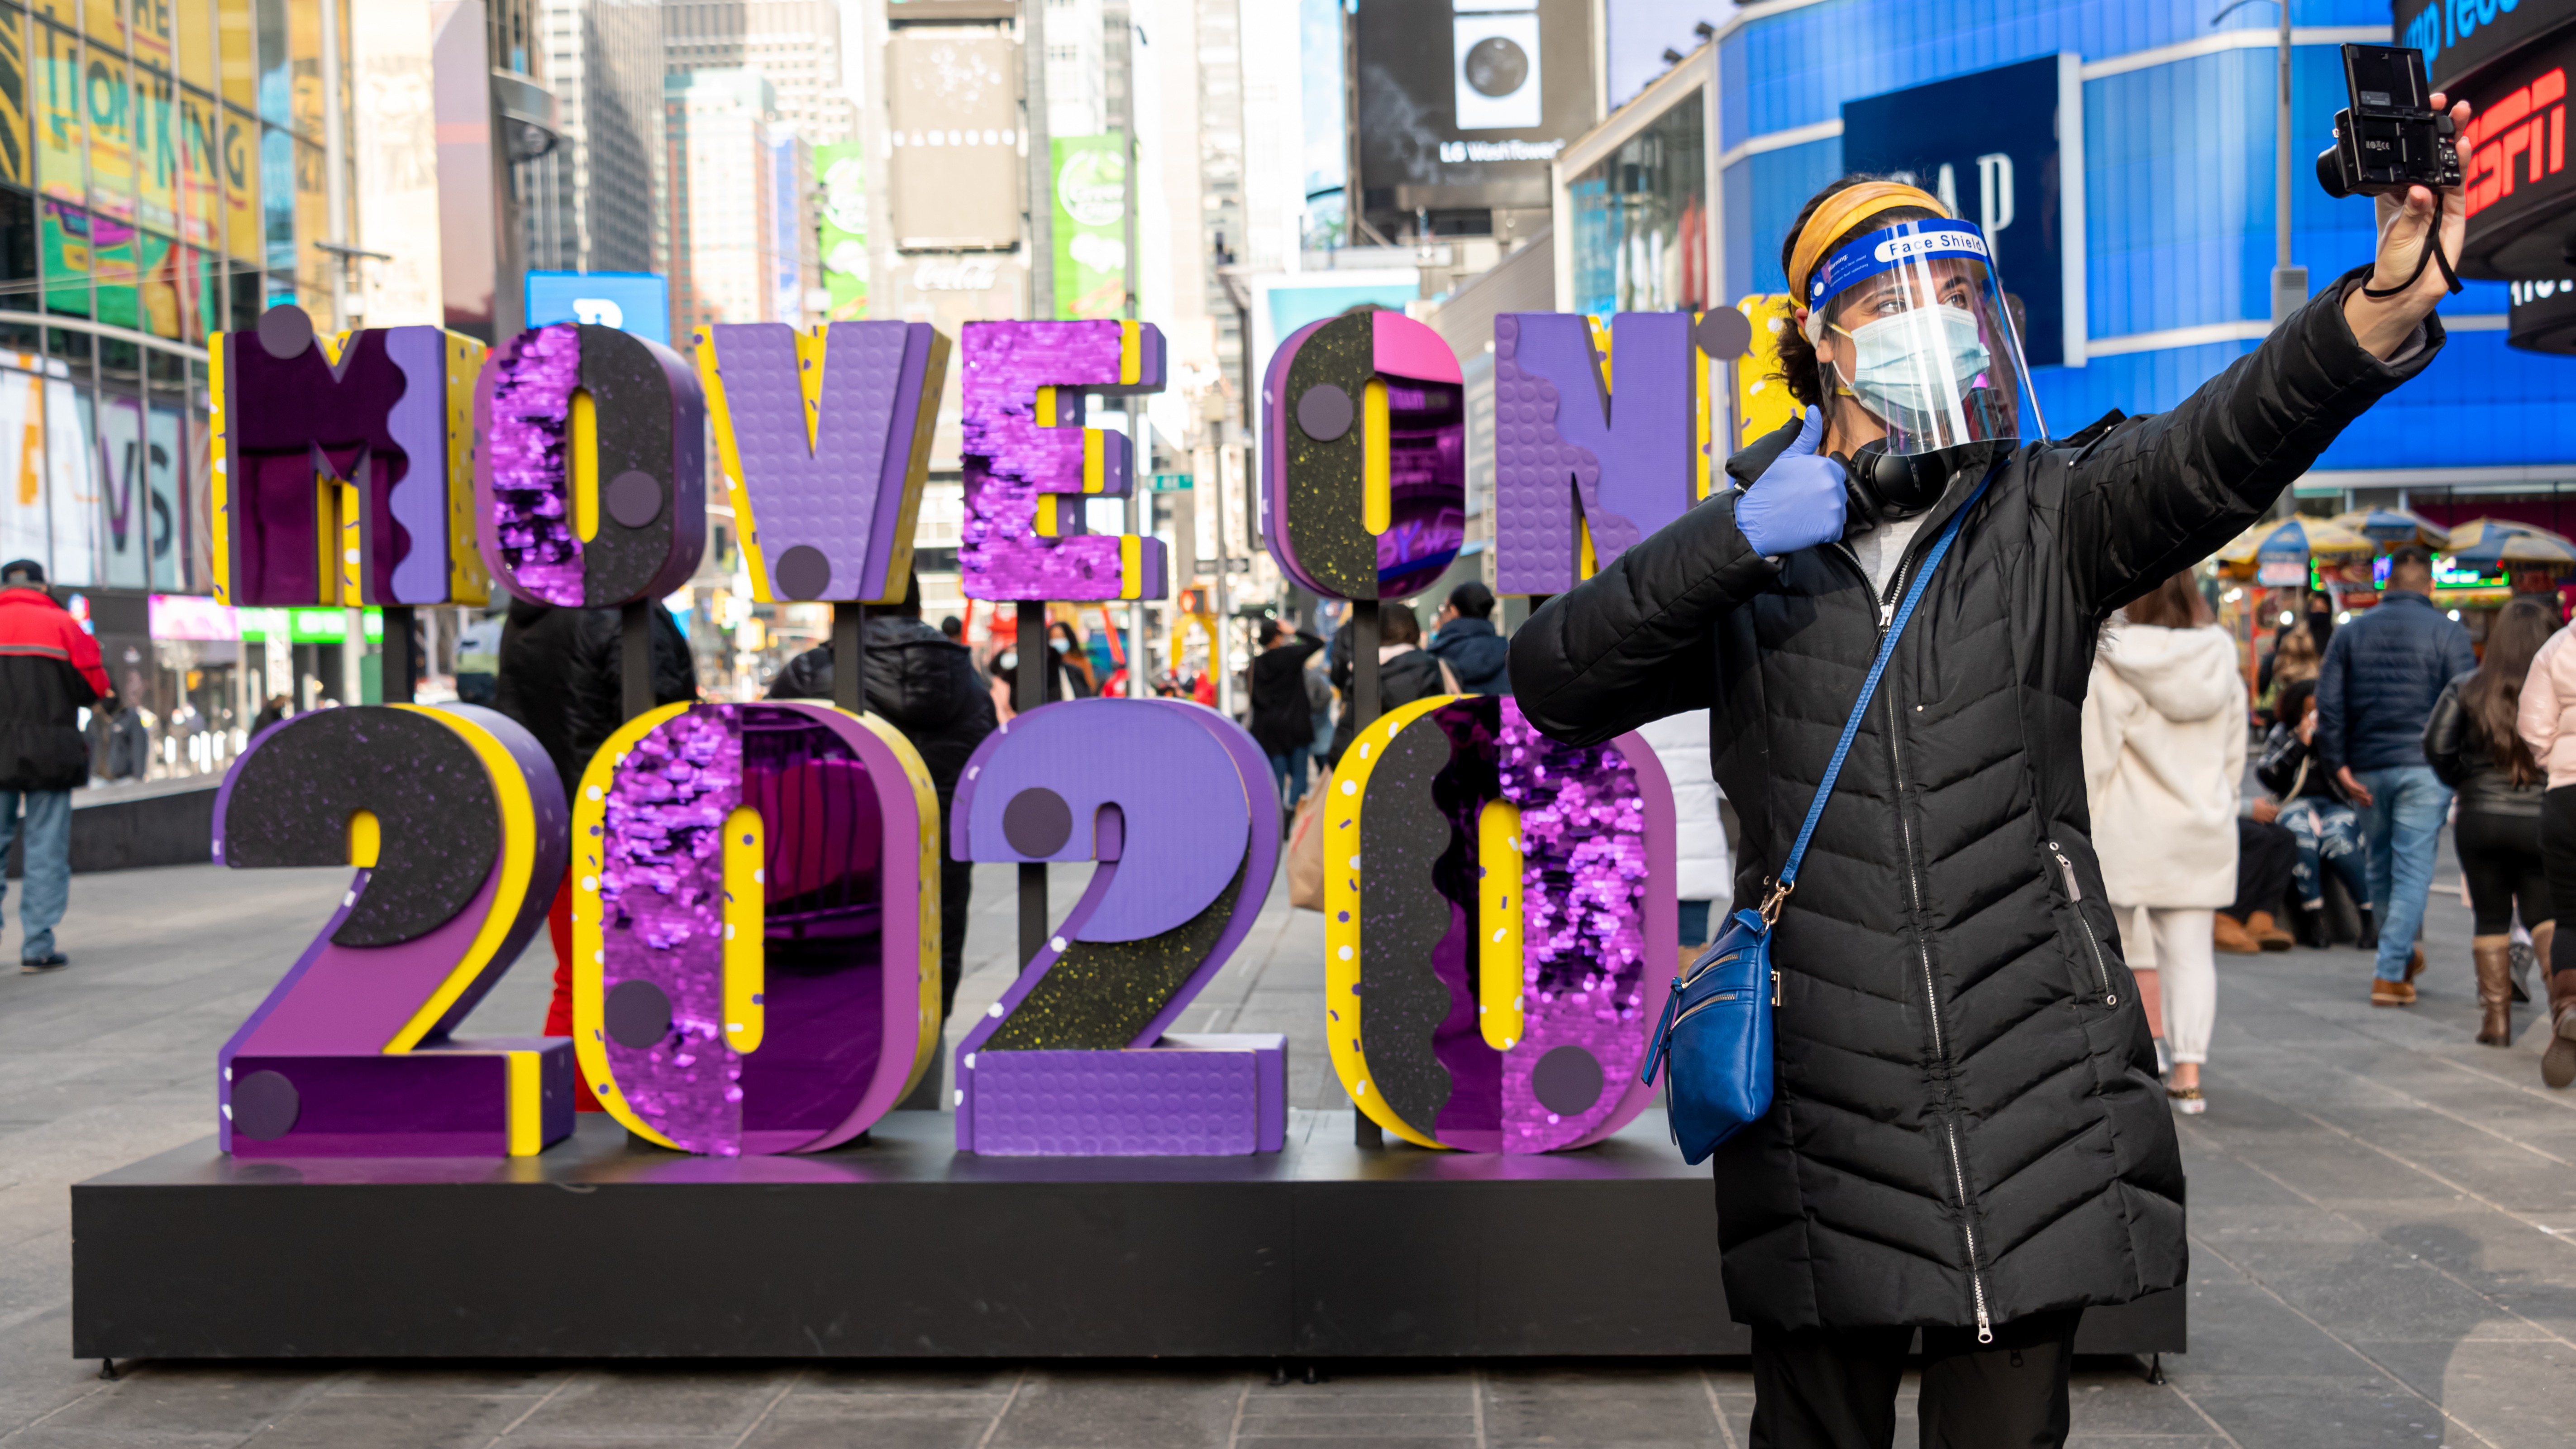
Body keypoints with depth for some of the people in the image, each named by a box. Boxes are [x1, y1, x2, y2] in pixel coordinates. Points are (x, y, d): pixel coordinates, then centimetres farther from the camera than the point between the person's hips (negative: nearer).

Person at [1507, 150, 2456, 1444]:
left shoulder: (2046, 519, 2)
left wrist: (2384, 307, -37)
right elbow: (1550, 684, -4)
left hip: (2035, 1102, 0)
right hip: (1825, 1103, 0)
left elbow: (2218, 451, -18)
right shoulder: (1748, 556, 4)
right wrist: (1737, 540, -13)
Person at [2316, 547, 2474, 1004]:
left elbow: (2329, 704, 1)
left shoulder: (2350, 632, 7)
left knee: (2380, 865, 18)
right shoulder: (2447, 631, -2)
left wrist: (2338, 765, 1)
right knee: (2413, 869, -1)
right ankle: (2390, 973, -7)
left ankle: (2401, 956, 33)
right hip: (2424, 767, -3)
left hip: (2368, 767, 3)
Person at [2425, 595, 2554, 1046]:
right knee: (2544, 914, 14)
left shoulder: (2467, 688, -3)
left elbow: (2436, 745, -8)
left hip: (2480, 819, 0)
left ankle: (2496, 1018, 9)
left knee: (2491, 918, 11)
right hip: (2544, 820, 0)